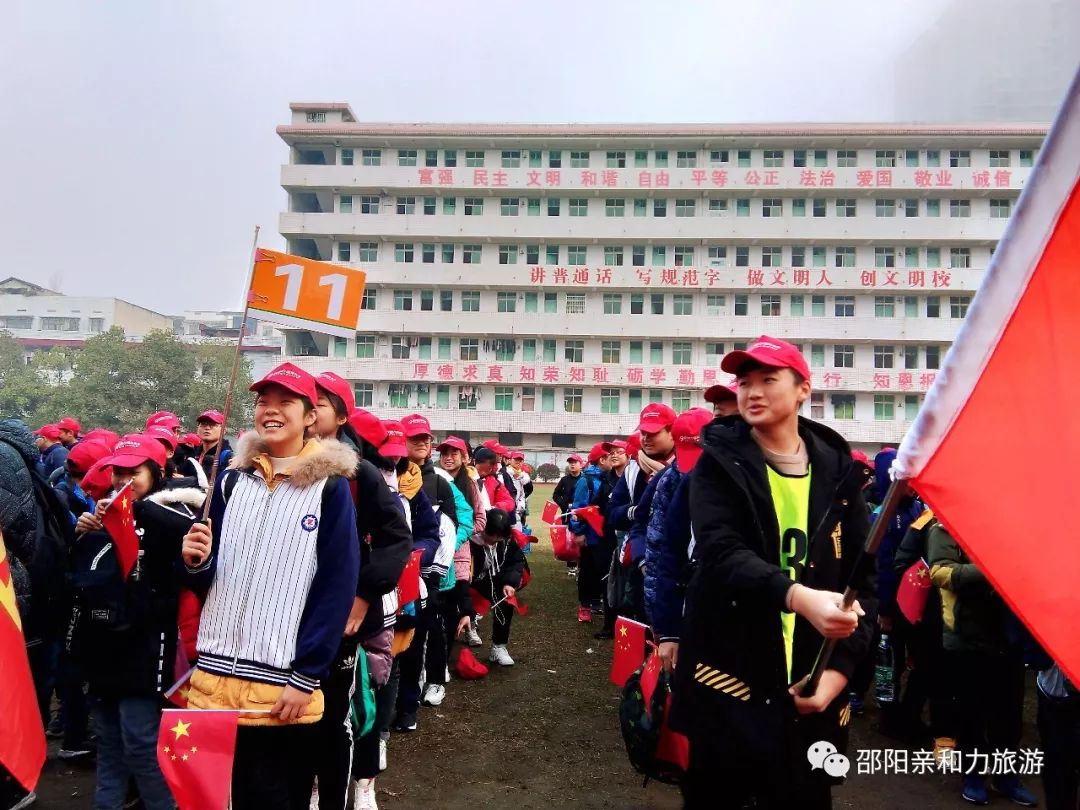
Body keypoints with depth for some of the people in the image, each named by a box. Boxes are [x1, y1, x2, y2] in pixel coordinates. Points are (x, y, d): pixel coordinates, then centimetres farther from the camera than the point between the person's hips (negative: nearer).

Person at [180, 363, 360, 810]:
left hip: (284, 684, -4)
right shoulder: (232, 479, 8)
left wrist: (305, 677, -12)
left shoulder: (329, 486, -5)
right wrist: (196, 561, -11)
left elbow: (338, 588, -9)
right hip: (215, 673, 4)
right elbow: (205, 580, 12)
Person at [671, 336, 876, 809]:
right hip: (729, 678, -2)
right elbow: (721, 553, -20)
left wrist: (842, 666, -7)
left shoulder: (836, 469, 3)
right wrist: (797, 596, -35)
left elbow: (862, 577, 3)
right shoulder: (720, 463, -4)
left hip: (811, 686, 2)